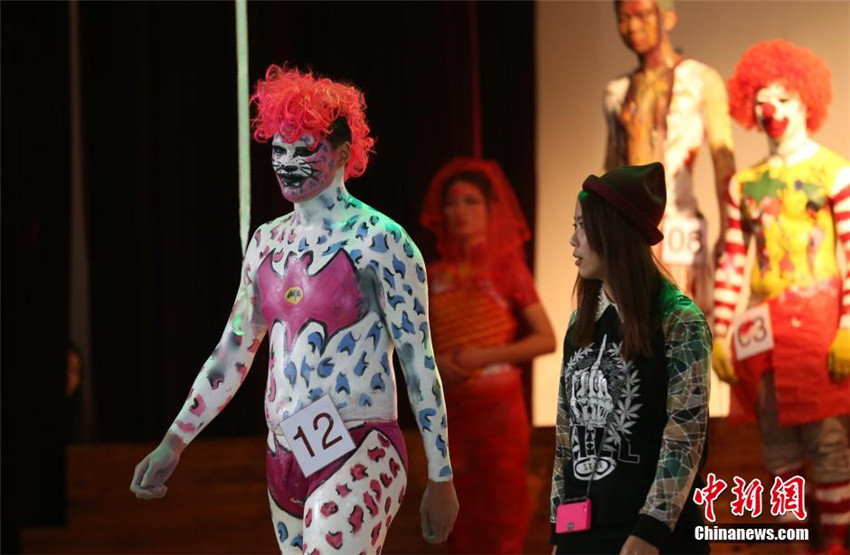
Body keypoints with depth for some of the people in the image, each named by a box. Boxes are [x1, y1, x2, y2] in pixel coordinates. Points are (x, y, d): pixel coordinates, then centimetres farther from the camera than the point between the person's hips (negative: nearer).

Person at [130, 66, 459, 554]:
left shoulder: (378, 240, -7)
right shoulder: (269, 241, 12)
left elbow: (420, 362, -6)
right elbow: (232, 354, 17)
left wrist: (442, 478, -7)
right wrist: (174, 444, 10)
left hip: (360, 456, -7)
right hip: (283, 459, 7)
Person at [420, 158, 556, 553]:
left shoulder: (507, 267, -4)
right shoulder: (434, 275, 5)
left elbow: (546, 339, -7)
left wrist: (487, 356, -17)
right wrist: (433, 361, -10)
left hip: (498, 407, -3)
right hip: (449, 409, 3)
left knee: (504, 511, -1)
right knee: (460, 510, 9)